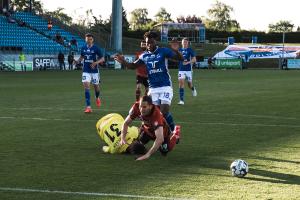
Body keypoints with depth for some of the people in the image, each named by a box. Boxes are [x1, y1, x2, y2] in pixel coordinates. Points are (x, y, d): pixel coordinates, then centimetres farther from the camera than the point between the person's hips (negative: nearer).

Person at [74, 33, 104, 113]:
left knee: (96, 86, 12)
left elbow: (102, 59, -6)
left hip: (94, 71, -2)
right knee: (86, 86, -13)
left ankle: (97, 98, 49)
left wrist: (95, 62, -24)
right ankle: (88, 107, -13)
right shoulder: (83, 48, 2)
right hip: (86, 71, 2)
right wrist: (78, 61, -3)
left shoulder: (96, 48, -9)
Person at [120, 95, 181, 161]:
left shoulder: (156, 114, -47)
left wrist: (148, 154, -57)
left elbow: (160, 139, -52)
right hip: (147, 129, 4)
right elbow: (126, 123, -17)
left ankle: (175, 134, 34)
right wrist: (123, 138, -34)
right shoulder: (136, 107, -33)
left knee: (164, 152, 8)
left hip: (161, 131, -4)